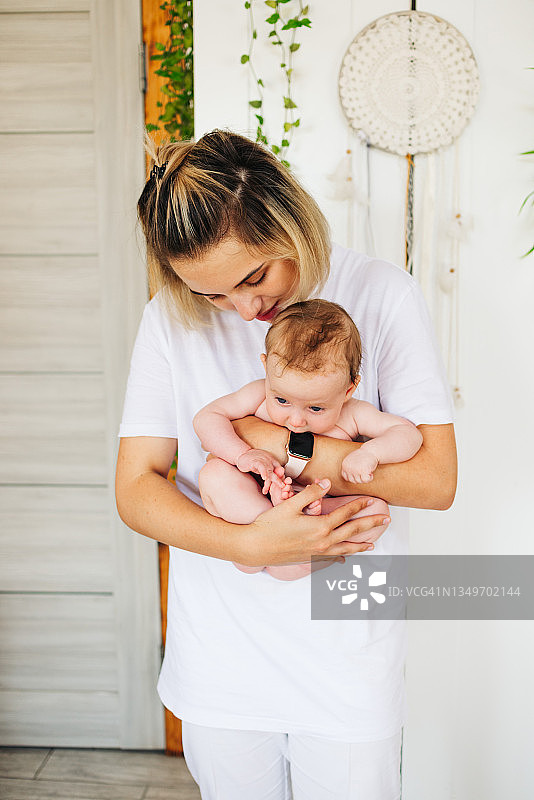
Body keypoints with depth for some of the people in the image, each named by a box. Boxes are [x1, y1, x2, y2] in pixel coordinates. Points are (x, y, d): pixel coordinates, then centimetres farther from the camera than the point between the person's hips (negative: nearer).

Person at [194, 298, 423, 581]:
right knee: (214, 473, -27)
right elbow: (205, 418, -10)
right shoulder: (258, 396, -10)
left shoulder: (352, 416, -10)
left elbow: (410, 434, -9)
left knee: (377, 509, -26)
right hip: (251, 504, 0)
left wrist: (371, 452, -29)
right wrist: (243, 454, -26)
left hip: (328, 505, 1)